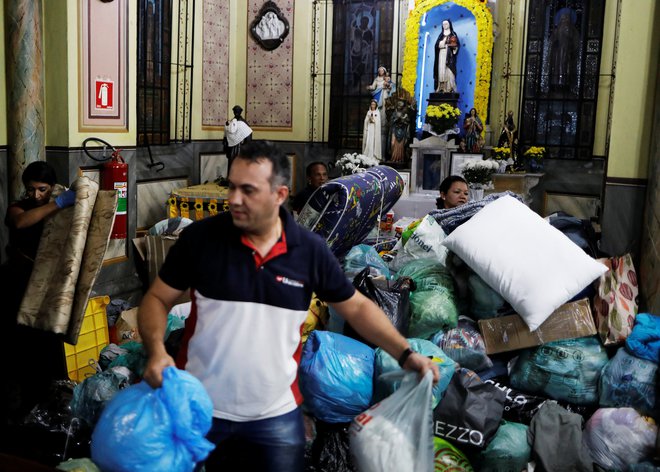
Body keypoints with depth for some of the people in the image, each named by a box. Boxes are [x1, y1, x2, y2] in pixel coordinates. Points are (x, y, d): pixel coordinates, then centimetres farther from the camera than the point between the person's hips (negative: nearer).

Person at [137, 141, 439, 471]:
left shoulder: (311, 250, -7)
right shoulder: (200, 237, -9)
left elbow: (355, 306, 5)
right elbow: (157, 299, -1)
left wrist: (405, 354, -3)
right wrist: (156, 351, -19)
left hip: (277, 415, 1)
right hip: (199, 407, 0)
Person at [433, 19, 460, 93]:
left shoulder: (453, 34, 7)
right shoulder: (441, 35, 18)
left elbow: (457, 44, -1)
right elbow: (437, 44, 10)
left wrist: (449, 44, -16)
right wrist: (441, 43, -9)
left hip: (449, 55, -4)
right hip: (441, 54, 4)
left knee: (449, 70, -14)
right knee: (441, 70, -5)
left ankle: (449, 88, -18)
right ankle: (441, 87, -7)